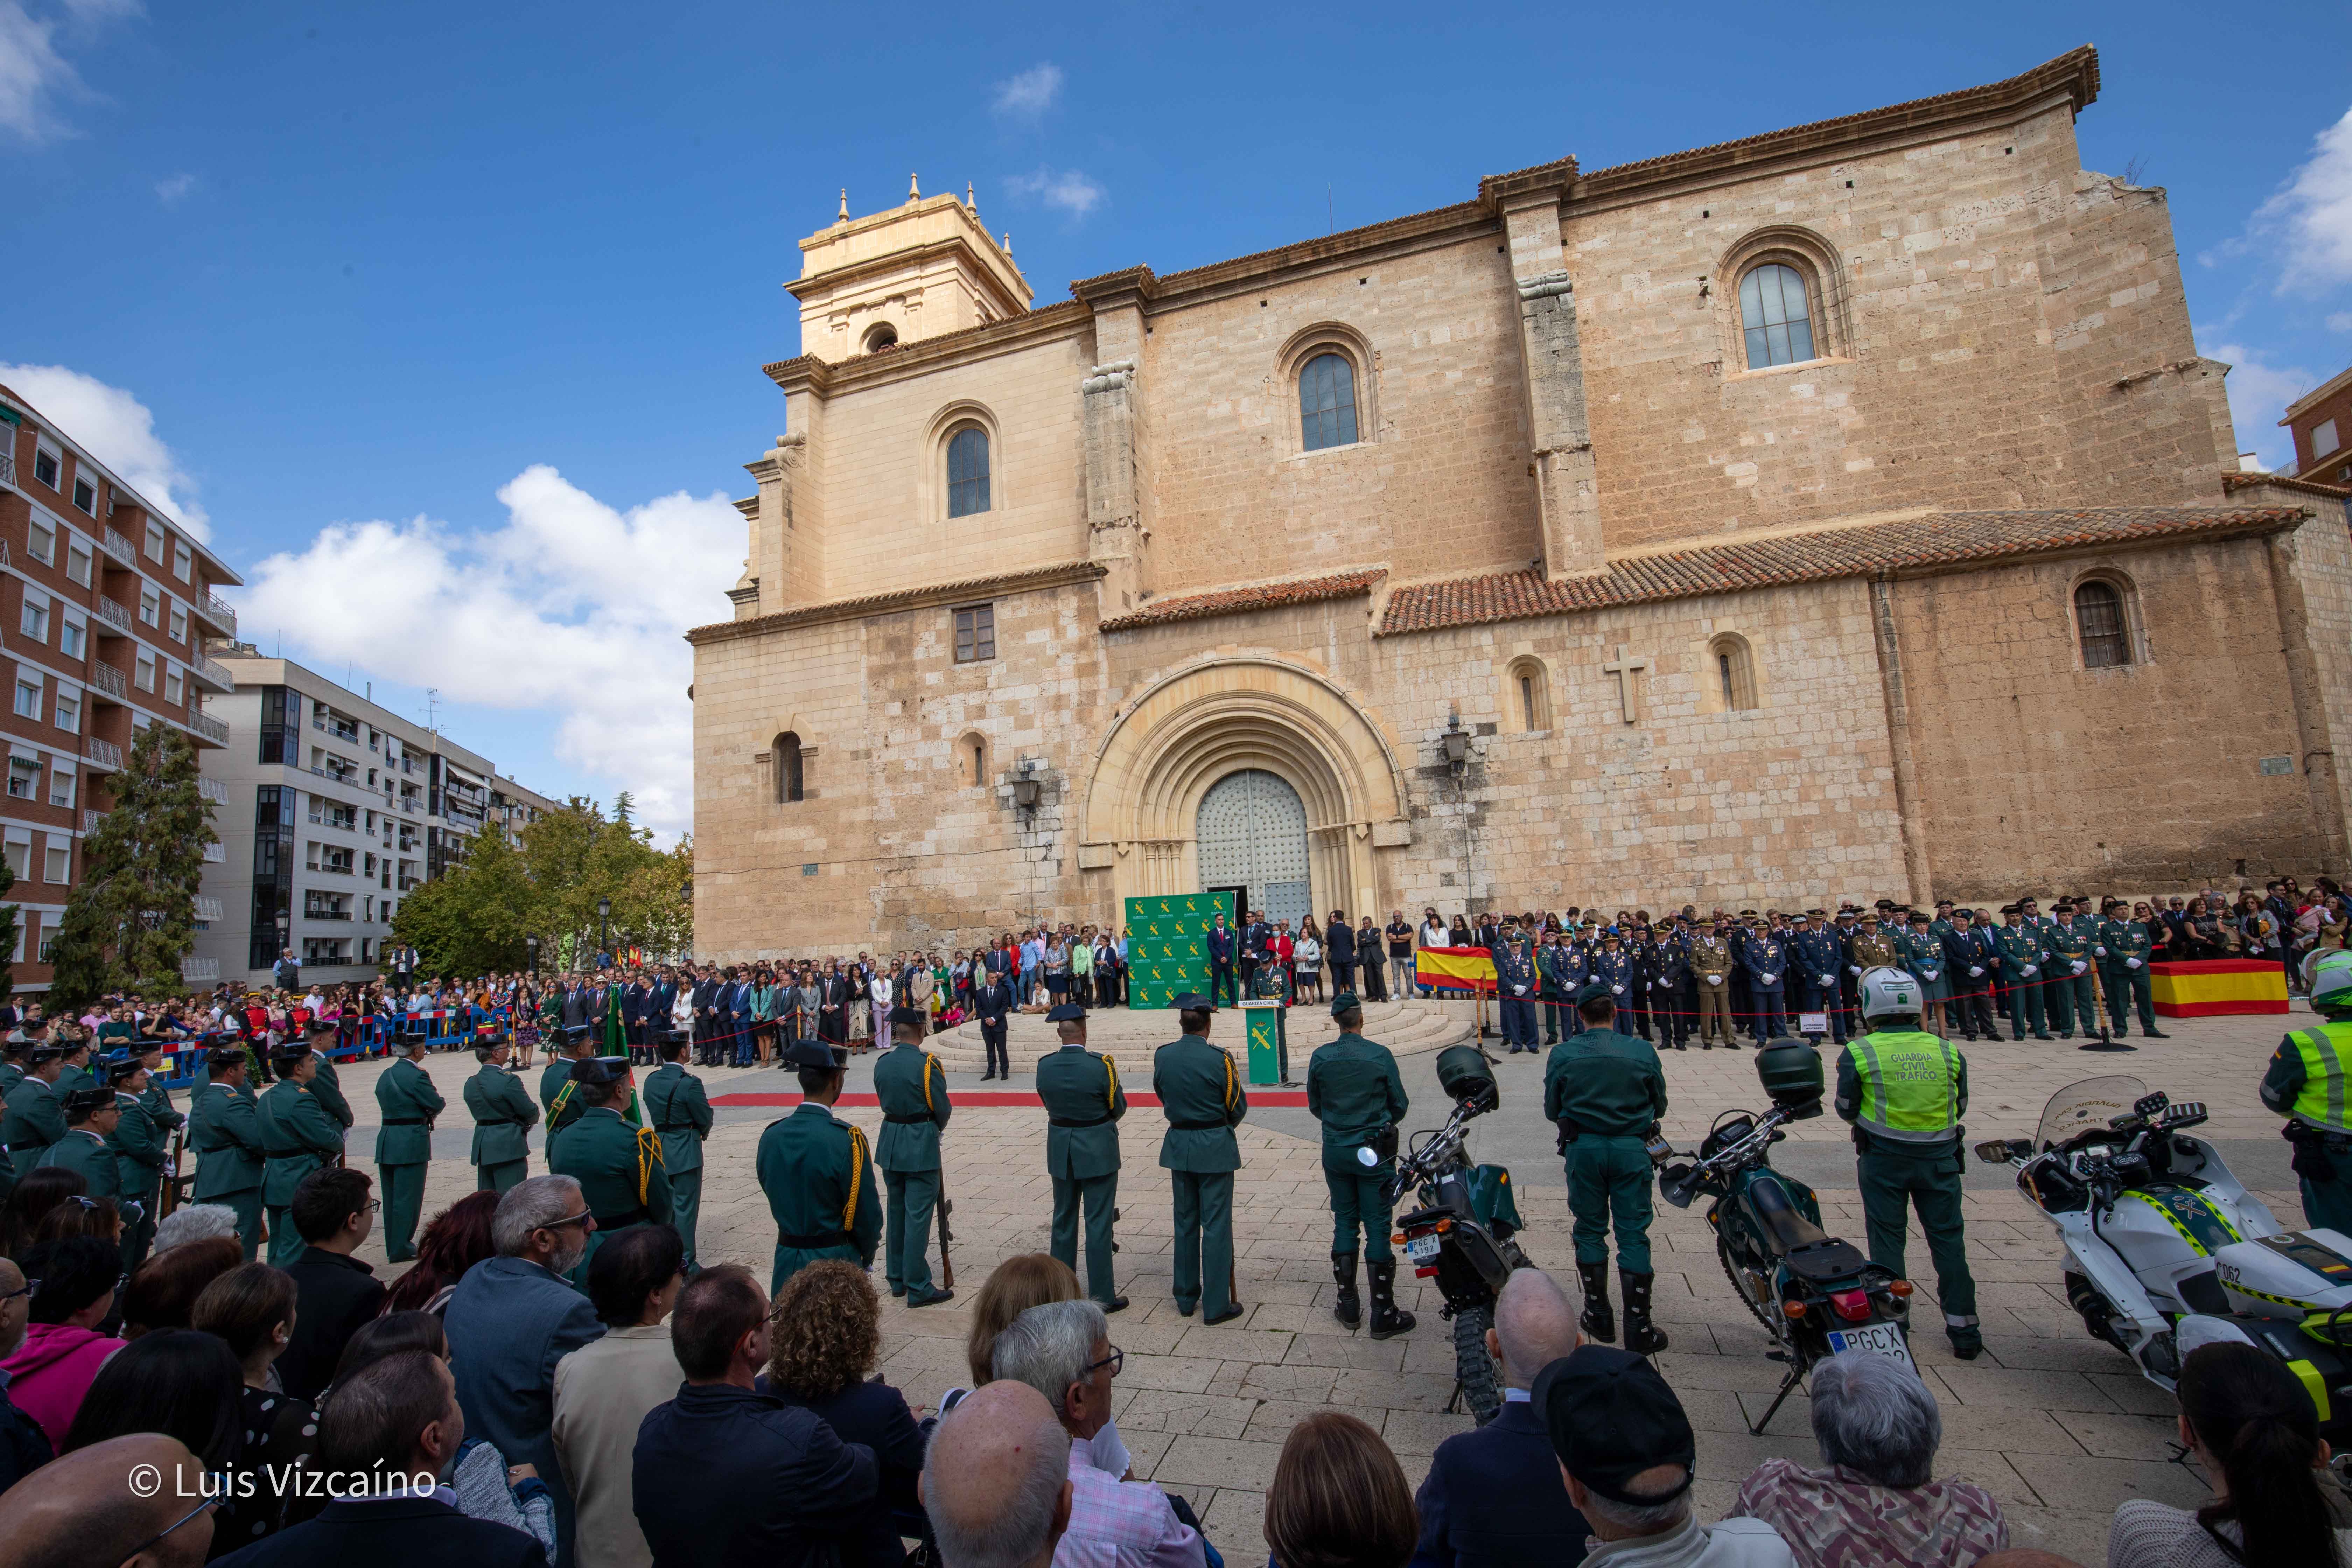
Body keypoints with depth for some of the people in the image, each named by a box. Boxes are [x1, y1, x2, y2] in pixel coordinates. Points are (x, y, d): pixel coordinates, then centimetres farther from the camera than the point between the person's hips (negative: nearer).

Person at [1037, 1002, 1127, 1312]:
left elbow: (1047, 1102, 5)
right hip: (1097, 1150, -4)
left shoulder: (1045, 1066, -8)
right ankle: (1103, 1295, 12)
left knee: (1064, 1219, 18)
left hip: (1061, 1149, 4)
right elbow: (1119, 1107, -8)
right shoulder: (1101, 1065, -20)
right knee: (1099, 1223, 5)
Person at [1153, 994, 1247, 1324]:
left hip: (1178, 1145, 5)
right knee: (1216, 1225, 5)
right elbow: (1239, 1107, -7)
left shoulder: (1162, 1056, -5)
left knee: (1185, 1223, 17)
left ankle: (1185, 1298, 28)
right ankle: (1216, 1305, 11)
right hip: (1215, 1147, -4)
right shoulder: (1219, 1059, -18)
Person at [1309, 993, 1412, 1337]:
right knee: (1377, 1227, 4)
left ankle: (1349, 1306, 21)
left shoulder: (1320, 1057, -6)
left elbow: (1315, 1106, 6)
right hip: (1374, 1152, -3)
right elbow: (1400, 1105, -3)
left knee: (1344, 1224, 14)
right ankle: (1383, 1314, 9)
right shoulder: (1380, 1056, -13)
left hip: (1335, 1150, 3)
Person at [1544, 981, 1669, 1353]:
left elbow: (1552, 1111, 2)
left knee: (1590, 1230, 13)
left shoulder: (1563, 1054, -5)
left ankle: (1599, 1316, 23)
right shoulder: (1643, 1051, -5)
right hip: (1632, 1148, 0)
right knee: (1633, 1234, 7)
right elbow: (1659, 1106, 6)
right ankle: (1638, 1328, 11)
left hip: (1584, 1148, 0)